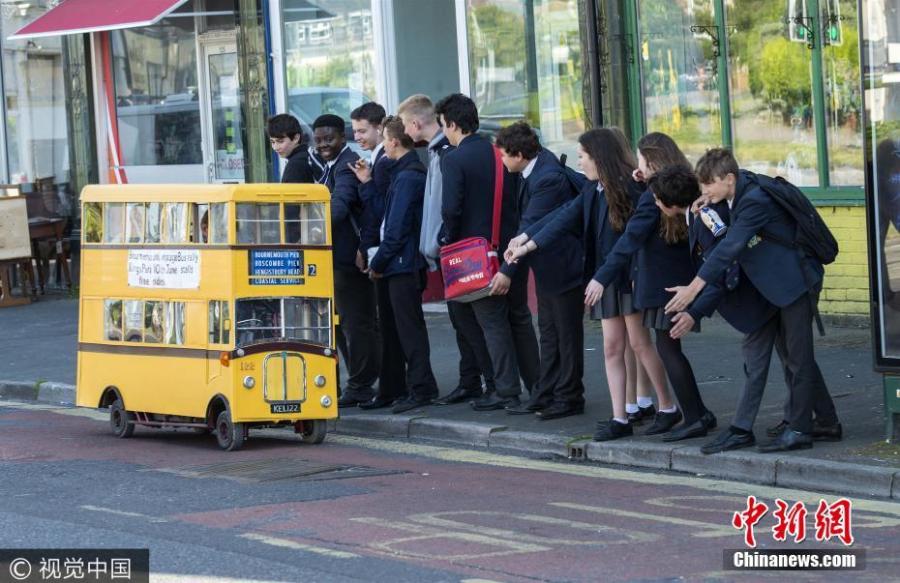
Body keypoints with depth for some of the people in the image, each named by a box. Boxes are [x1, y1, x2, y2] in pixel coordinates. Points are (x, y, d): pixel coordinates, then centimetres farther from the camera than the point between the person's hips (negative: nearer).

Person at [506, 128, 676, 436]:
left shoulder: (629, 188, -14)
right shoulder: (593, 190, 10)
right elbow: (565, 217, 12)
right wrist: (526, 241, 10)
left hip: (630, 276, -8)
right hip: (606, 278, 8)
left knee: (639, 342, -4)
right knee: (612, 347, 5)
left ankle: (667, 407, 9)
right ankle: (619, 419, 6)